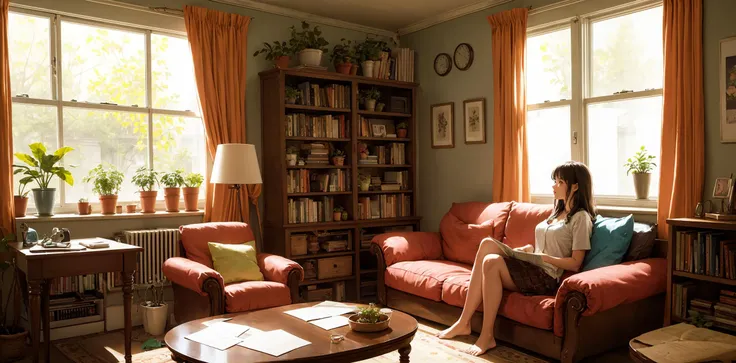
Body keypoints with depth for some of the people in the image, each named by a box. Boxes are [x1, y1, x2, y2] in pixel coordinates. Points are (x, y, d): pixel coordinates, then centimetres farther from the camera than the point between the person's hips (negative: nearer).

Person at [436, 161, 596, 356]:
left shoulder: (581, 217, -4)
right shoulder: (558, 212, 22)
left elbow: (575, 264, -10)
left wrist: (544, 257, -19)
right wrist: (529, 249, 4)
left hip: (547, 278, -8)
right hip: (533, 270, 8)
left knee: (492, 261, -29)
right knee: (487, 243, -18)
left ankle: (487, 336, -21)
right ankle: (463, 322, -19)